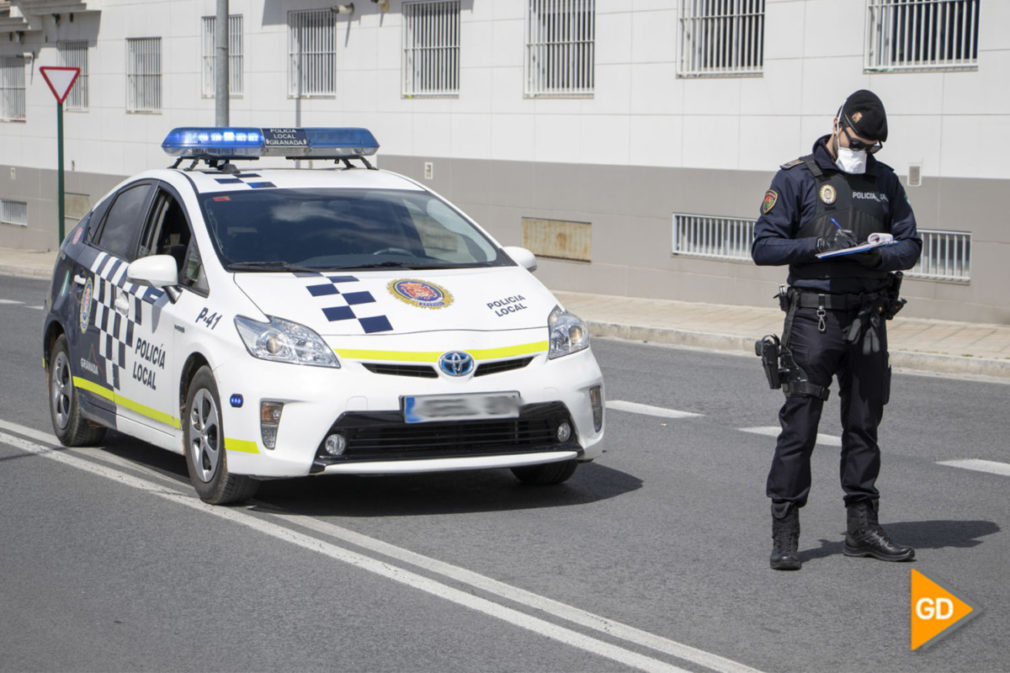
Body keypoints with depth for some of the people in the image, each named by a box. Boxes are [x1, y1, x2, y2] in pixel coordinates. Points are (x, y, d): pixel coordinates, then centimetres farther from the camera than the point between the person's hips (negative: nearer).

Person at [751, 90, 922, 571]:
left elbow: (910, 244, 12)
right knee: (799, 425, -5)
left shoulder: (884, 181, 12)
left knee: (864, 425, 9)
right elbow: (764, 246, -4)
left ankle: (862, 529, 18)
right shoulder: (796, 178, 0)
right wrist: (819, 246, -18)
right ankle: (784, 534, 1)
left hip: (868, 319, 4)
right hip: (813, 318, -4)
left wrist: (879, 256, -10)